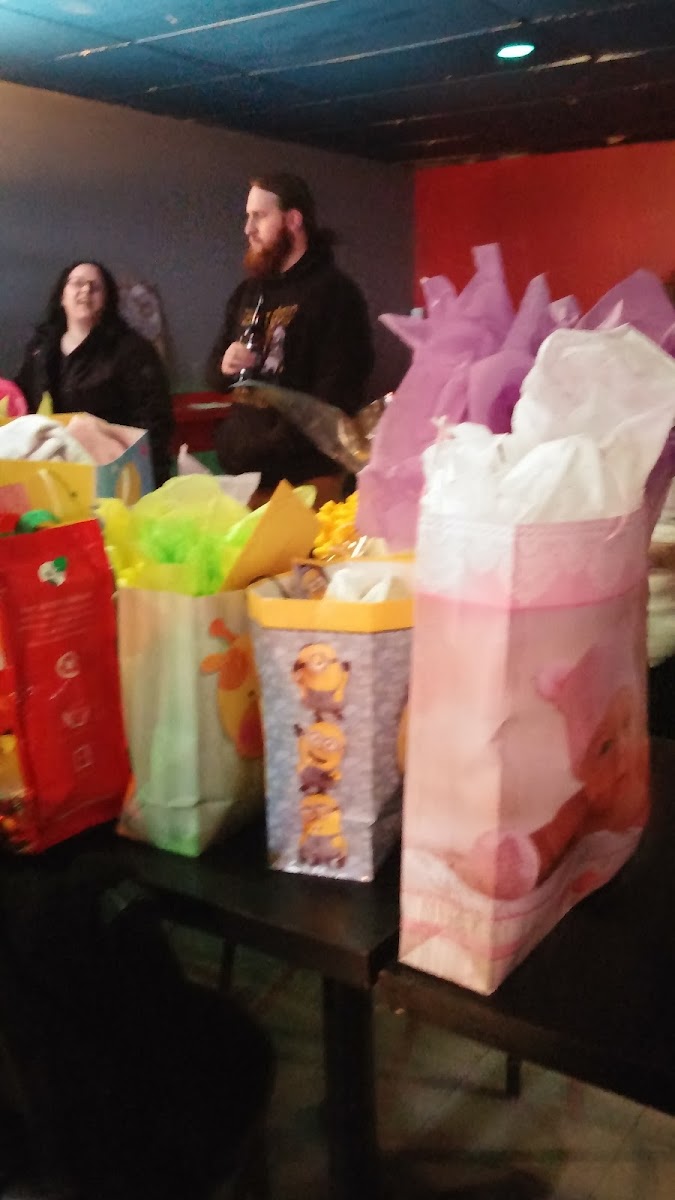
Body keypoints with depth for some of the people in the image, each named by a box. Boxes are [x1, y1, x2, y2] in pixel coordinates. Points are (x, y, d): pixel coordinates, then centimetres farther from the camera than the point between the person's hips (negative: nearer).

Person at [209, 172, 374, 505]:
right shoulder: (247, 293, 14)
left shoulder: (334, 292, -7)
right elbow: (216, 374, 21)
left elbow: (337, 395, -14)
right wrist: (225, 367, -4)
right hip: (243, 473, 6)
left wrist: (268, 451, -18)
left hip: (304, 478, -6)